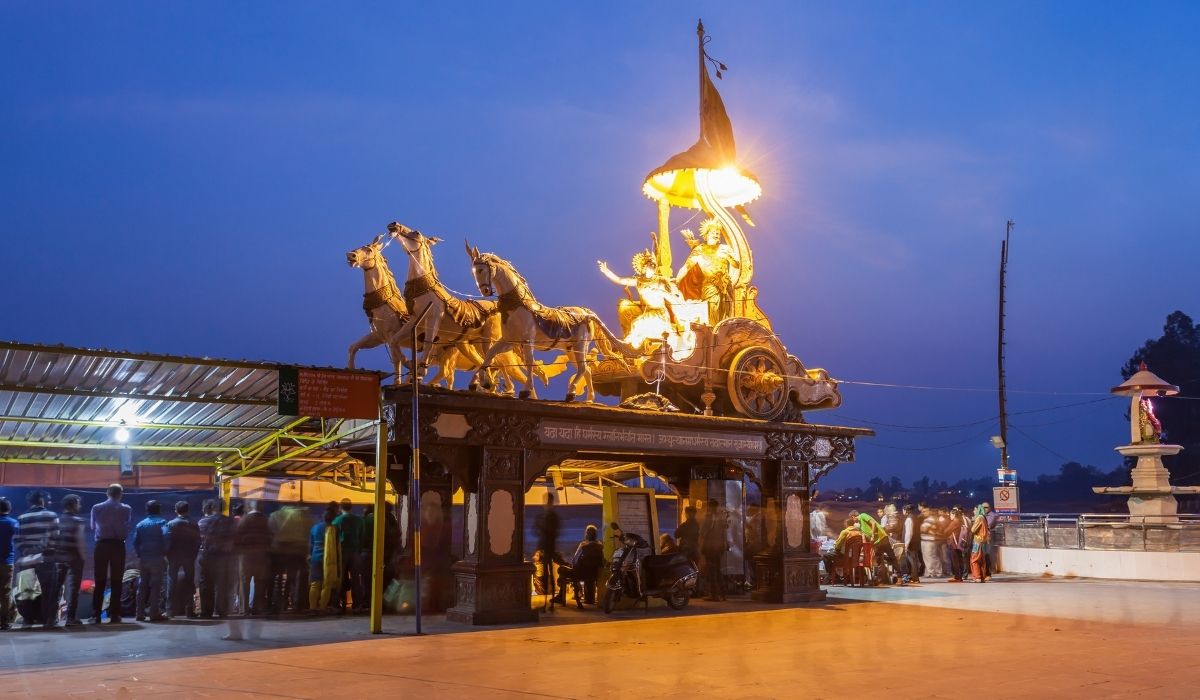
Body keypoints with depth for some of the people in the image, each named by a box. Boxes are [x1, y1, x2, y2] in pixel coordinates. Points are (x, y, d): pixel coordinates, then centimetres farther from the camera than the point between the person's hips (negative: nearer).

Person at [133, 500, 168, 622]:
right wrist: (165, 552, -6)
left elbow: (135, 542, 4)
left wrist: (139, 554, 11)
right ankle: (154, 613, -4)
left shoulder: (140, 524, 10)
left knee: (142, 585, 10)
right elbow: (165, 537, -17)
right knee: (156, 585, -2)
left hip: (143, 559, 4)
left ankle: (140, 613, 12)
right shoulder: (161, 523, -2)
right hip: (157, 558, -4)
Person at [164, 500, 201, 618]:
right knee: (189, 583, 7)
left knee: (172, 583, 6)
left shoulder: (171, 524, -7)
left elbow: (168, 542, -10)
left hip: (174, 557, -1)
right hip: (189, 557, 1)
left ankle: (170, 611, 4)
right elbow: (197, 542, -2)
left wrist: (167, 556, 0)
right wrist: (194, 555, 6)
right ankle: (189, 610, 5)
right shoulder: (193, 525, -1)